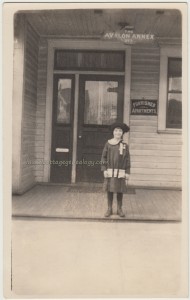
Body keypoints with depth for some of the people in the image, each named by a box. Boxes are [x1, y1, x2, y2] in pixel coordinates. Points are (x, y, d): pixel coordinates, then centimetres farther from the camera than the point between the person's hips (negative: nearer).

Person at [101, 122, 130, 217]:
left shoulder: (125, 145, 3)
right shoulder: (108, 144, 2)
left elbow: (127, 159, 4)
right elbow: (104, 157, 3)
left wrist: (127, 172, 0)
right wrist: (104, 169, -5)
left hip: (120, 172, 0)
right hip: (110, 171, 0)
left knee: (120, 191, 6)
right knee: (109, 190, 5)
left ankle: (119, 209, 19)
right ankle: (109, 209, 17)